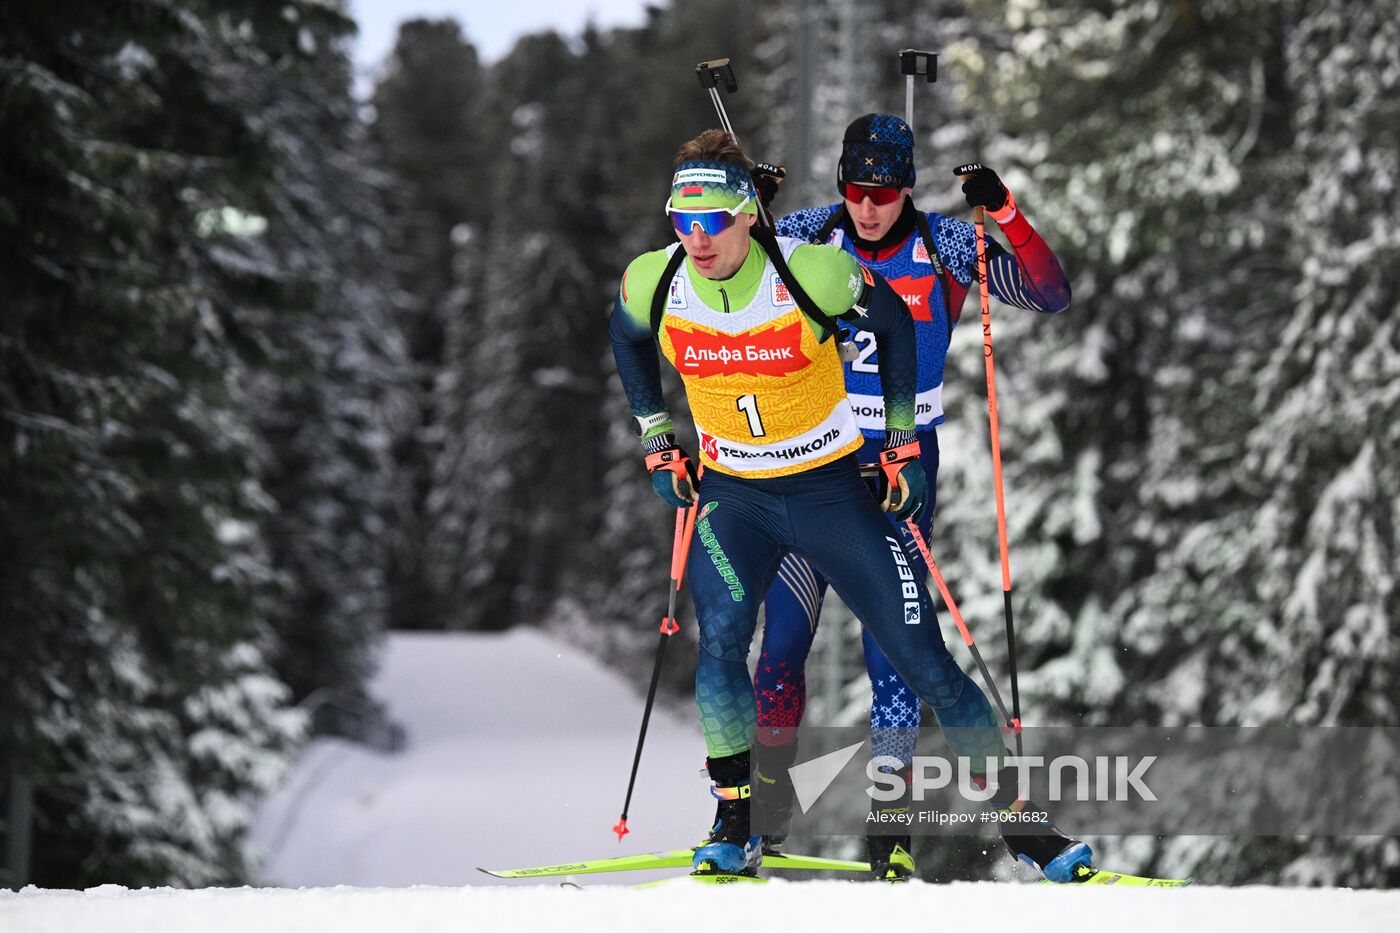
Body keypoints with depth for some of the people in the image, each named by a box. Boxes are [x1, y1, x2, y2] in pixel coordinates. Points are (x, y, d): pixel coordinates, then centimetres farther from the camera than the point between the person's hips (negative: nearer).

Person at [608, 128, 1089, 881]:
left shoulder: (810, 273, -21)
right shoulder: (653, 283, -12)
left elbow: (893, 323, -2)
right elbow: (627, 338, 13)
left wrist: (903, 443, 0)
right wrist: (657, 443, 10)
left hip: (831, 489, -2)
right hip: (730, 498, 2)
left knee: (922, 657, -1)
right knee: (721, 641, -22)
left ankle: (1017, 815, 11)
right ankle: (733, 827, -7)